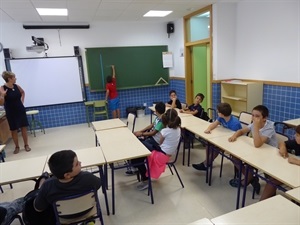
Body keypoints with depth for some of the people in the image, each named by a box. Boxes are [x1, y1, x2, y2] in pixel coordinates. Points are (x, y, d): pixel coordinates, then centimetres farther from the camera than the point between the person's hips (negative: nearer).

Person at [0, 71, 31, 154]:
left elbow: (23, 92, 22)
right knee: (14, 130, 8)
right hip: (11, 113, -4)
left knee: (24, 128, 7)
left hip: (21, 110, 4)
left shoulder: (16, 86, -1)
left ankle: (26, 145, 20)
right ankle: (17, 147, 23)